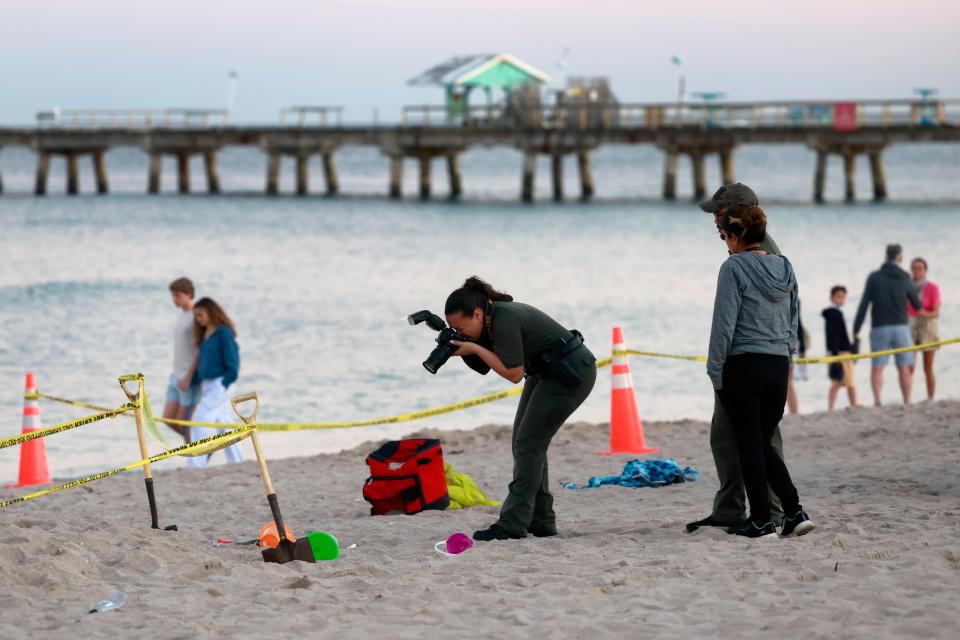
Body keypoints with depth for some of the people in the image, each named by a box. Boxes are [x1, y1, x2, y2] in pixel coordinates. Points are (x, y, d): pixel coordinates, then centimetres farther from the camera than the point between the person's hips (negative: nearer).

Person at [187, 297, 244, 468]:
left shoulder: (224, 333, -10)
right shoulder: (204, 335, 14)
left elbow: (232, 363, -13)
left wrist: (225, 383, -16)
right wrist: (192, 380, 11)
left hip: (220, 385, -9)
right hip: (207, 385, 9)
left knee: (200, 420, -12)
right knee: (224, 423, 10)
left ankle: (196, 464, -12)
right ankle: (237, 462, 15)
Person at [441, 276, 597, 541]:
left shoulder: (505, 320, -27)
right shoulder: (491, 318, 0)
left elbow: (514, 373, -24)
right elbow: (485, 366, 7)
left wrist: (474, 349, -22)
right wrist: (459, 348, -9)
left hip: (572, 374, -10)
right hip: (546, 374, 10)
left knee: (529, 443, -12)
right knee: (525, 443, 8)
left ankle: (513, 524, -13)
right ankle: (540, 521, 12)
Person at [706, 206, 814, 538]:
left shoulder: (734, 268, -10)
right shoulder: (785, 268, 10)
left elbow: (724, 324, -12)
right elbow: (793, 320, 15)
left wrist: (715, 371, -6)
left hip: (743, 365, -6)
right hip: (779, 367, 6)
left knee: (750, 446, 2)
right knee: (764, 443, 16)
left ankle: (761, 521, 4)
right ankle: (794, 510, 4)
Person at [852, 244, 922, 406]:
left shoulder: (874, 277, -2)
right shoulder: (905, 280, 0)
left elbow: (864, 304, -6)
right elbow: (918, 306, 11)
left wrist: (856, 329, -1)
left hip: (879, 329, -1)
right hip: (901, 327, 1)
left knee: (877, 368, -1)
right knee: (904, 368, 10)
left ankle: (877, 400, -20)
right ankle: (907, 402, 10)